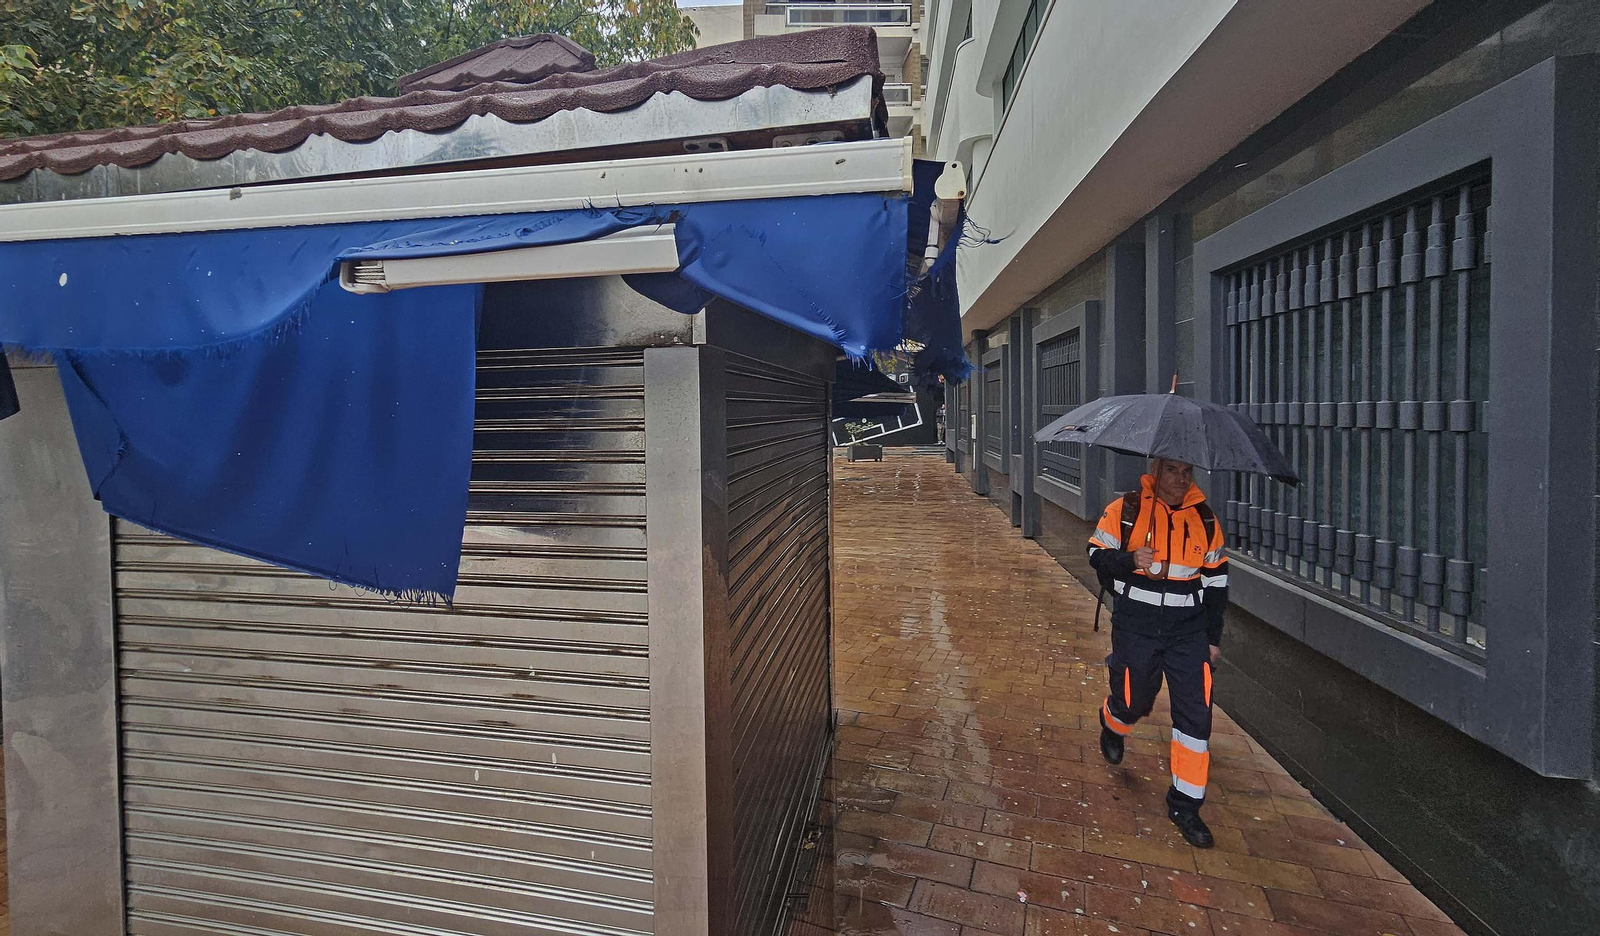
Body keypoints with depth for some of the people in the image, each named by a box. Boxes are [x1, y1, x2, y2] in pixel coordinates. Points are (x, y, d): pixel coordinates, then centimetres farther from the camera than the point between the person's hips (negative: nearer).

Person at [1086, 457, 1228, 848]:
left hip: (1189, 629, 3)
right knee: (1133, 702, 7)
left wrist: (1213, 636, 11)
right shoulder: (1126, 509, -5)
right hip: (1136, 626, -3)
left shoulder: (1204, 518, 6)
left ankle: (1185, 805, 14)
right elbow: (1098, 554, -2)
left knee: (1196, 714, 0)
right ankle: (1112, 725, 46)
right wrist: (1130, 560, -23)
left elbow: (1215, 579, 12)